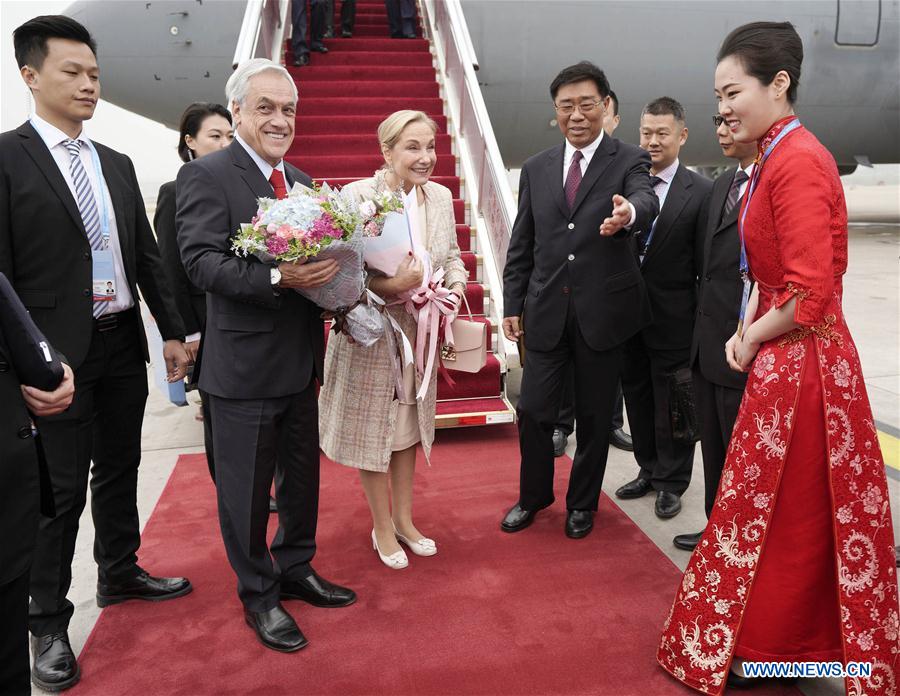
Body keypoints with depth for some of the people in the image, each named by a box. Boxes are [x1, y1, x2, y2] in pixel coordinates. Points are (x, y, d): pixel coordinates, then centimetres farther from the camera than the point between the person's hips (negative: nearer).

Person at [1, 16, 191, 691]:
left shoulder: (117, 165, 11)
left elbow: (148, 255, 13)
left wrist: (173, 330, 10)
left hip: (124, 347, 6)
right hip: (59, 356, -6)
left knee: (119, 470, 18)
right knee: (61, 490, 4)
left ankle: (119, 574, 38)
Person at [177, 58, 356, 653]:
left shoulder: (302, 181, 12)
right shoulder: (205, 176, -10)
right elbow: (201, 261, -20)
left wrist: (332, 274, -6)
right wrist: (278, 278, -32)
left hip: (299, 359, 7)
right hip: (245, 363, -7)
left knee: (302, 476, 19)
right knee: (246, 488, 8)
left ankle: (296, 571, 40)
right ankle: (258, 596, 28)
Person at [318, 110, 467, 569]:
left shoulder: (440, 196, -1)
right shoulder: (357, 195, -17)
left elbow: (452, 257, 9)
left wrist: (455, 287, -11)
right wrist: (390, 285, -31)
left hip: (419, 333, 5)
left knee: (408, 427, 18)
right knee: (373, 429, 10)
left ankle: (404, 519, 37)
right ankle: (382, 528, 31)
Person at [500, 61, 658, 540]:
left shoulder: (629, 162, -2)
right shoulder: (536, 169, 8)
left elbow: (647, 201, -25)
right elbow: (521, 245, 10)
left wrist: (629, 213, -48)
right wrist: (512, 305, 6)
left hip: (603, 312, -2)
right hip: (546, 312, 3)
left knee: (594, 416, 10)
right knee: (533, 411, 6)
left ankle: (582, 503, 33)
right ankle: (534, 496, 32)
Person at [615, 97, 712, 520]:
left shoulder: (700, 192, -7)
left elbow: (705, 266, -7)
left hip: (672, 320, -4)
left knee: (672, 406, 9)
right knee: (638, 400, 17)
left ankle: (671, 483, 28)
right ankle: (649, 471, 36)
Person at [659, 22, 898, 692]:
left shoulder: (798, 161, -19)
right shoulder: (776, 157, 10)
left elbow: (811, 294, -24)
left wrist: (753, 339, -9)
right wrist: (747, 329, 5)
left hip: (799, 364, -9)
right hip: (779, 357, 9)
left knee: (787, 515, 8)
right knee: (772, 506, 19)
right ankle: (771, 640, 37)